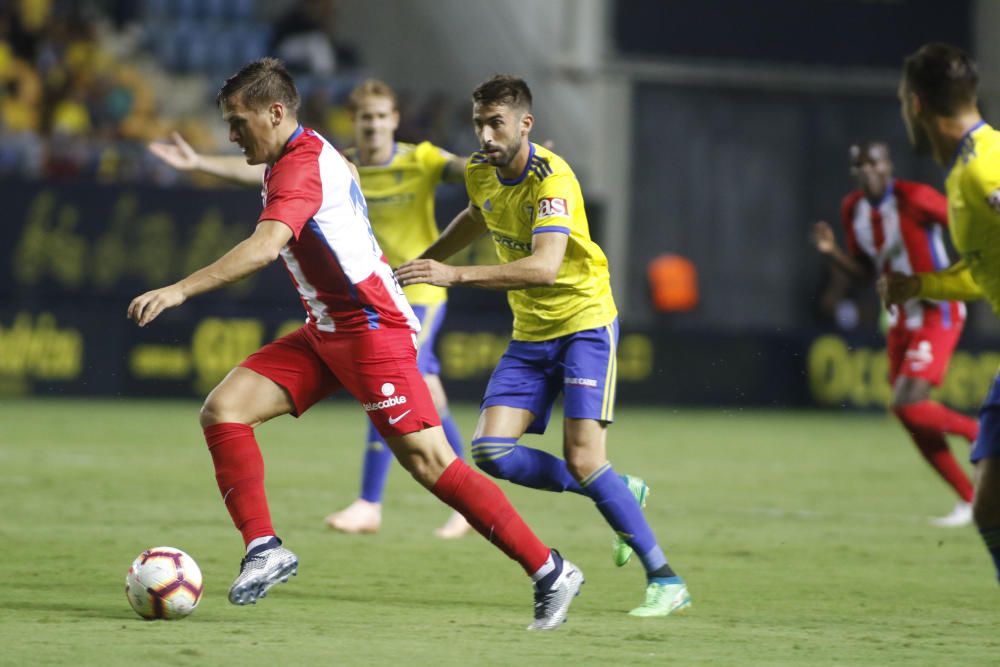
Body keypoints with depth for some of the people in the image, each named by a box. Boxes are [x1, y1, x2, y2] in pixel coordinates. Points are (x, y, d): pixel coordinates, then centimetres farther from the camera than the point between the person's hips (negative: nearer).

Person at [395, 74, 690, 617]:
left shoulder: (552, 179, -23)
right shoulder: (479, 173, 1)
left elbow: (545, 265, -37)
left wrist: (455, 275, -43)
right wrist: (424, 260, 34)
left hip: (583, 322, -7)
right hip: (529, 333, 7)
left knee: (582, 458, -18)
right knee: (492, 452, -9)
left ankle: (665, 580, -6)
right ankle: (619, 494, 12)